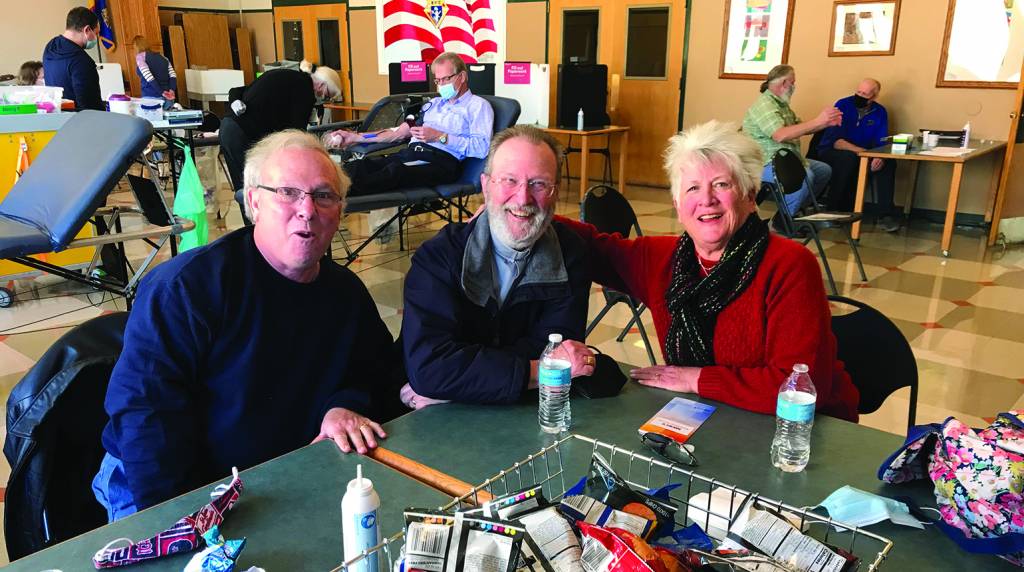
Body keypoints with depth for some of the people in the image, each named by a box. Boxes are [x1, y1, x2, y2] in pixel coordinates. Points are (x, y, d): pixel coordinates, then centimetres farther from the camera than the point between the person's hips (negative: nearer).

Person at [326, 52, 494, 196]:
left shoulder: (478, 106, 9)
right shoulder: (434, 103, 31)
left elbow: (482, 147, -9)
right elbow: (399, 133, 29)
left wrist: (439, 136, -12)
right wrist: (356, 137, 21)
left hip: (443, 161, -7)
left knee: (395, 170, -38)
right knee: (359, 165, -22)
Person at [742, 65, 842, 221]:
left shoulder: (781, 103, 16)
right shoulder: (764, 104, -17)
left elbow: (800, 129, 20)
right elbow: (780, 135, -30)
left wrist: (827, 123, 5)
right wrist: (818, 121, -27)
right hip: (765, 165, -11)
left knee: (824, 170, 15)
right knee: (804, 175, -32)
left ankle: (800, 211, 15)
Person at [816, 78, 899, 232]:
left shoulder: (880, 112, 0)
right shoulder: (843, 105, -13)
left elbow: (881, 143, -5)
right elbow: (836, 141, -20)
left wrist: (879, 156, -29)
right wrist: (861, 151, -34)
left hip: (861, 155, 4)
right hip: (832, 152, -4)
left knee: (888, 163, -20)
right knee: (849, 158, -36)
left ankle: (886, 215, -16)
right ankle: (834, 211, -23)